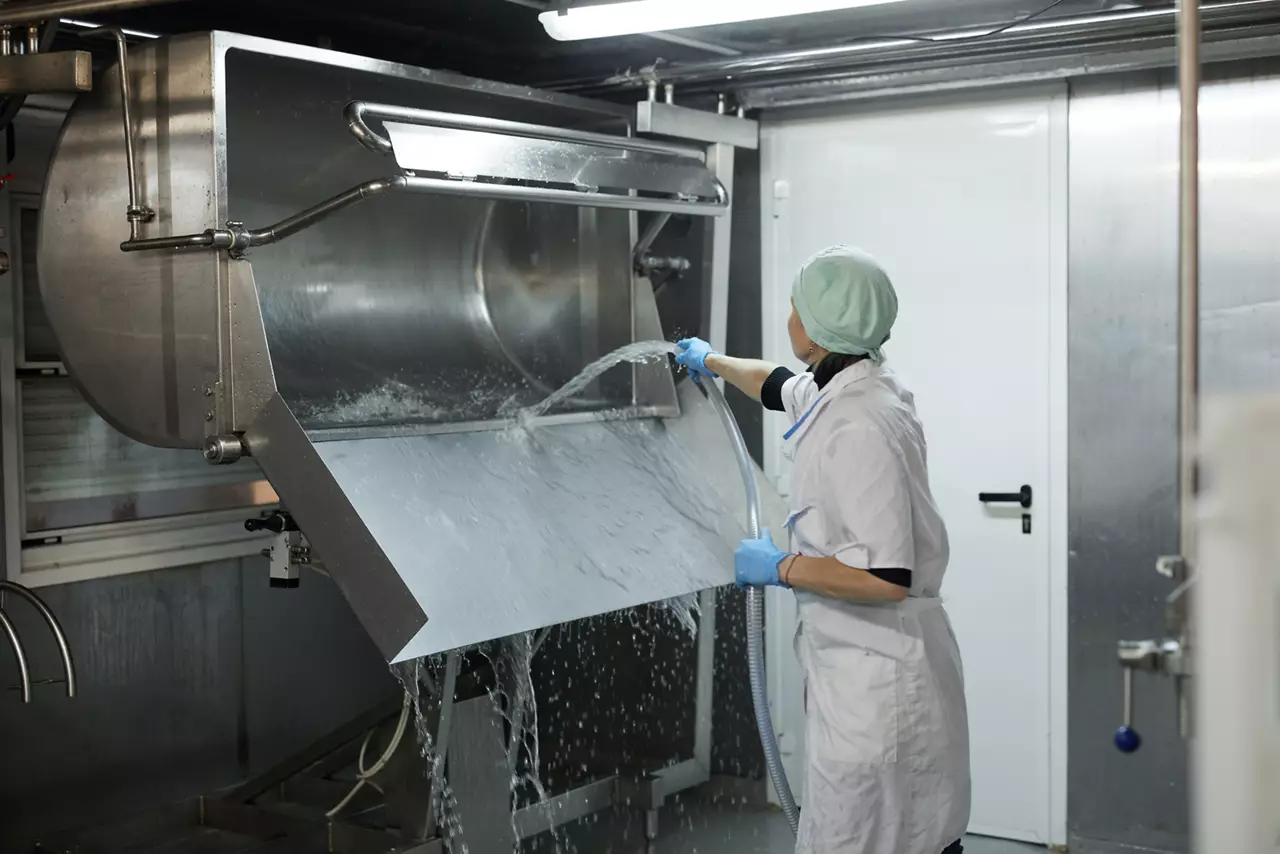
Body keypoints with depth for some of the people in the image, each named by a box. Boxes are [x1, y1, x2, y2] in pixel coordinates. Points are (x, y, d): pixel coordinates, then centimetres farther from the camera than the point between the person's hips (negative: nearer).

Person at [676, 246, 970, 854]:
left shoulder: (861, 428, -23)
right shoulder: (843, 390, 7)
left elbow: (884, 577, -28)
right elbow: (780, 387, 31)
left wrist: (780, 568, -14)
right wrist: (712, 361, 48)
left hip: (874, 684, -10)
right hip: (860, 672, 10)